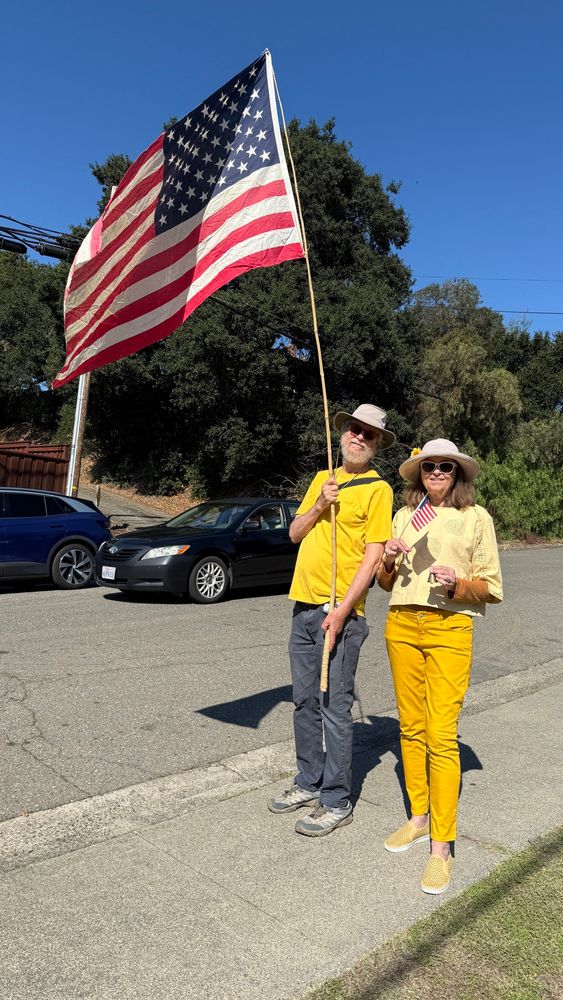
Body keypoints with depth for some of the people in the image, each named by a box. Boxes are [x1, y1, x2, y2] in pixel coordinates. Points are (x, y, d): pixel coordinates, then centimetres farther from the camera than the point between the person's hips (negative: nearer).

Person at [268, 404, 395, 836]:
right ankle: (309, 782, 31)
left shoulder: (378, 489, -5)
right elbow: (295, 533, 14)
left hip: (339, 612, -7)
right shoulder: (323, 479, 15)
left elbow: (373, 557, -12)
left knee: (335, 707, 0)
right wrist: (319, 505, -5)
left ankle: (337, 801, 14)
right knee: (305, 702, 15)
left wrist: (342, 611, -18)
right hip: (304, 605, 7)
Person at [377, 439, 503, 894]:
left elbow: (491, 587, 2)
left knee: (441, 737, -6)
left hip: (450, 628, -4)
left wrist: (458, 584, -17)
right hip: (402, 623, 4)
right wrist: (389, 561, -4)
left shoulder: (476, 517, 2)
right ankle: (418, 818, 28)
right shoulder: (404, 516, 13)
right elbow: (385, 583, 17)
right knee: (411, 728, 12)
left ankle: (442, 848, 5)